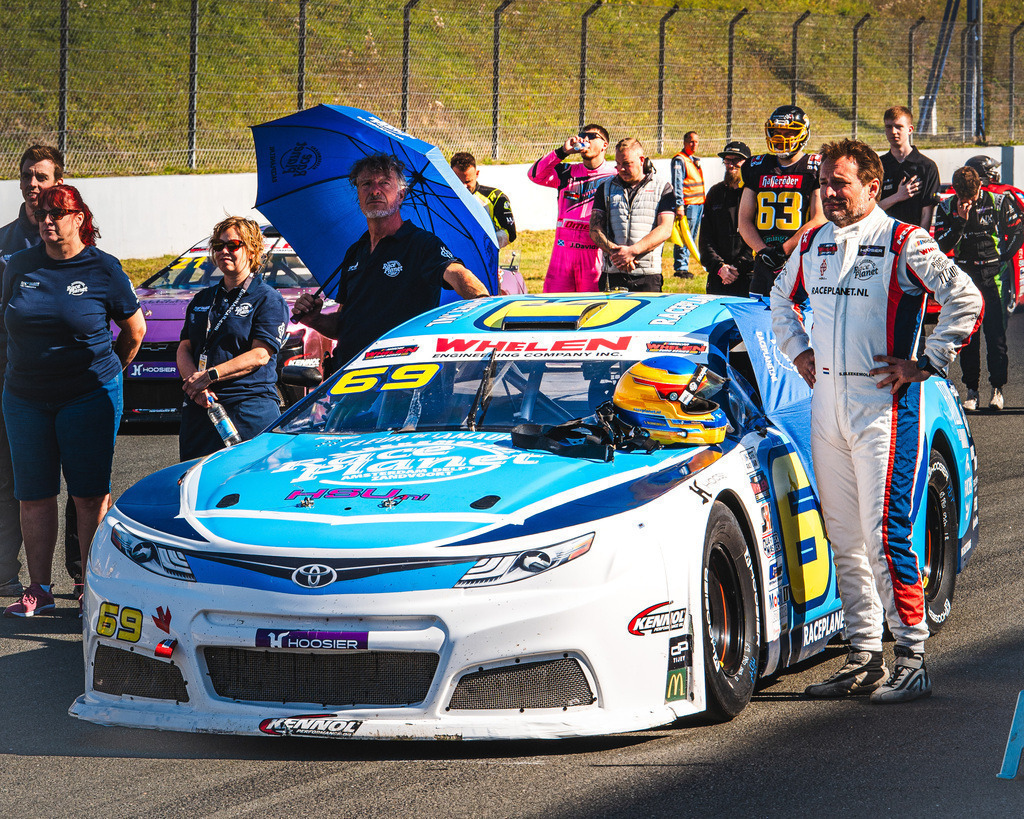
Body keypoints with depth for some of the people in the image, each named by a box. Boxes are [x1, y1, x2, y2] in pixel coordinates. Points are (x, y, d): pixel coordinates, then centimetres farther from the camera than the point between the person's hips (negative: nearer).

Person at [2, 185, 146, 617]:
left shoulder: (103, 269, -5)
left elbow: (135, 330, 7)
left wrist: (108, 371, 14)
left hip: (88, 398, -4)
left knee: (91, 495, -1)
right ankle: (39, 589, 13)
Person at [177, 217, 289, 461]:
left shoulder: (268, 300, 1)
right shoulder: (202, 299, 21)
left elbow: (259, 356, -10)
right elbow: (184, 349, 13)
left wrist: (209, 376, -17)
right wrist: (195, 384, -8)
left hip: (249, 411, -6)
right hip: (198, 410, 6)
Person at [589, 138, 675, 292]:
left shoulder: (663, 188, 8)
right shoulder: (607, 187, 15)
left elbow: (664, 230, -3)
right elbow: (595, 230, 7)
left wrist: (632, 251, -14)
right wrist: (615, 251, -12)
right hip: (612, 273, 2)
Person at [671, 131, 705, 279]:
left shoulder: (695, 160, 20)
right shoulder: (679, 160, -7)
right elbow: (677, 184, -15)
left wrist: (703, 205, 23)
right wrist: (679, 205, -22)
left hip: (699, 204, 9)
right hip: (688, 204, -9)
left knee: (691, 238, 10)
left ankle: (683, 267, 15)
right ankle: (680, 268, -8)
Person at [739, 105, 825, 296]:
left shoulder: (816, 169, 0)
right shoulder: (757, 168, 14)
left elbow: (819, 220, -7)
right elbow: (744, 220, 11)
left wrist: (783, 250, -12)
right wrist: (763, 251, -6)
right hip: (764, 266, 4)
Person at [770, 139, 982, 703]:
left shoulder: (902, 244, -8)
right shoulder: (813, 245, 13)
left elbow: (965, 299, -14)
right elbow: (781, 298, 32)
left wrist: (926, 363, -14)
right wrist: (798, 350, 18)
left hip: (883, 406, -7)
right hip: (827, 404, 7)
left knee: (885, 535, -12)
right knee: (843, 540, 8)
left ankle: (912, 660, -7)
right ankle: (863, 656, 15)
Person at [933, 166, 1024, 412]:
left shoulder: (999, 202, -2)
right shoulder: (946, 208, 2)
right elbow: (942, 246, -3)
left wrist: (1004, 260, 0)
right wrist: (960, 221, -14)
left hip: (993, 275, -2)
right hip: (964, 276, 2)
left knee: (996, 333, -7)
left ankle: (998, 389, 0)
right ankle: (971, 390, 8)